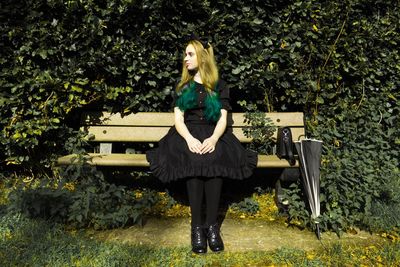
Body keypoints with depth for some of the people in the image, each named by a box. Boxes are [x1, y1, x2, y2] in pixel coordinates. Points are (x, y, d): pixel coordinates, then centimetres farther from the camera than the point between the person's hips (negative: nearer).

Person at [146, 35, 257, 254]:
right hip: (188, 135, 1)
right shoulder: (182, 87, 16)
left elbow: (222, 119, 2)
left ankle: (212, 224, -29)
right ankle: (197, 226, -29)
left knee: (214, 160, -36)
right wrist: (189, 138, -19)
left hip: (212, 135, 0)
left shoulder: (219, 86, 13)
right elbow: (178, 119, 4)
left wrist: (214, 138, -20)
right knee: (193, 161, -35)